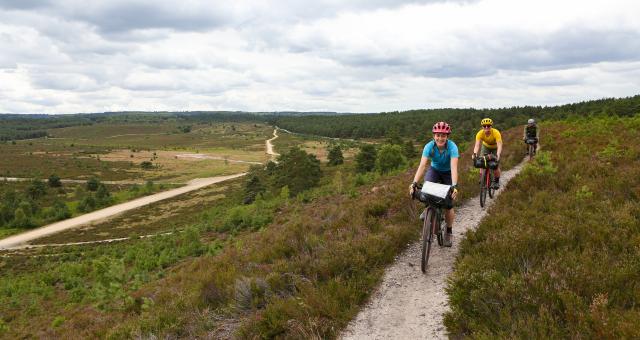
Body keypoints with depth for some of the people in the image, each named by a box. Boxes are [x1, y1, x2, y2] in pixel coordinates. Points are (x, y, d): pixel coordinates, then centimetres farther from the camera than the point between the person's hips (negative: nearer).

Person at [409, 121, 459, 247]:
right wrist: (414, 183, -47)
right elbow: (422, 165, -35)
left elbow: (454, 167, -43)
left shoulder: (452, 147, -32)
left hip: (448, 173, -1)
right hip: (434, 170, 2)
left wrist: (454, 186, -56)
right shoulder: (429, 146, -27)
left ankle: (448, 233, 14)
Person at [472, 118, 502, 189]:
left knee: (496, 166, -9)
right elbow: (477, 144, -40)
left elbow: (499, 145, -45)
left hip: (495, 148, -2)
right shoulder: (480, 133, -31)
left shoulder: (496, 133, -37)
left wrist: (498, 155, -62)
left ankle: (496, 181, 15)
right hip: (486, 146, 2)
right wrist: (475, 153, -60)